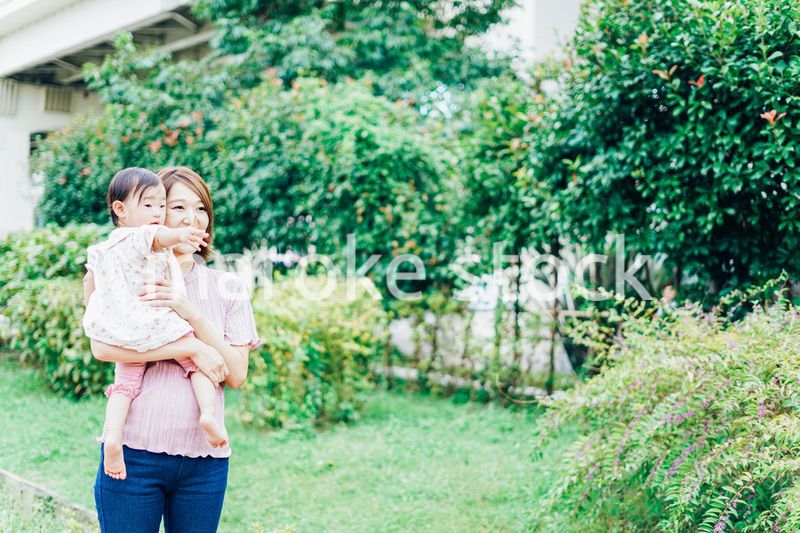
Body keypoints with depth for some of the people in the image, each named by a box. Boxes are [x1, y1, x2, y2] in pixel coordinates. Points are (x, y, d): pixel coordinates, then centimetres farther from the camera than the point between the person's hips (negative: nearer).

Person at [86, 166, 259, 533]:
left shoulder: (227, 289, 8)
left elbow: (236, 375, -1)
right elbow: (102, 347, -14)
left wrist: (192, 315, -12)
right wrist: (185, 349, -18)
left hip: (204, 461, 2)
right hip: (134, 451, -2)